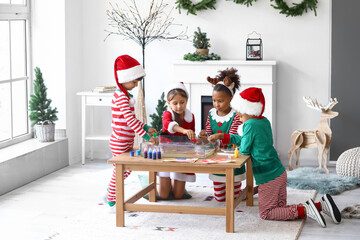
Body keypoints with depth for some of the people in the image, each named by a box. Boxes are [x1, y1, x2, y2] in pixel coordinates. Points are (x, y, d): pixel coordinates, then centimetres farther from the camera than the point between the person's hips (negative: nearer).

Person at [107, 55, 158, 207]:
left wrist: (146, 128, 10)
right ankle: (111, 199, 16)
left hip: (127, 142, 10)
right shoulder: (122, 97, -21)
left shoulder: (124, 95, 11)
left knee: (127, 169, 19)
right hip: (120, 143, -10)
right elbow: (130, 120, -29)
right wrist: (145, 136, -31)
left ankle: (112, 188, 36)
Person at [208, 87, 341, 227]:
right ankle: (321, 204, 6)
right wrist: (223, 136, 20)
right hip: (280, 173, 9)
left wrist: (239, 147, 12)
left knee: (265, 214, 4)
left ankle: (305, 210, -12)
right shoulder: (264, 121, 10)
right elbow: (246, 140, 19)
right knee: (280, 209, 18)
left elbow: (244, 150, -11)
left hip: (269, 178, -9)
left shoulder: (250, 125, -17)